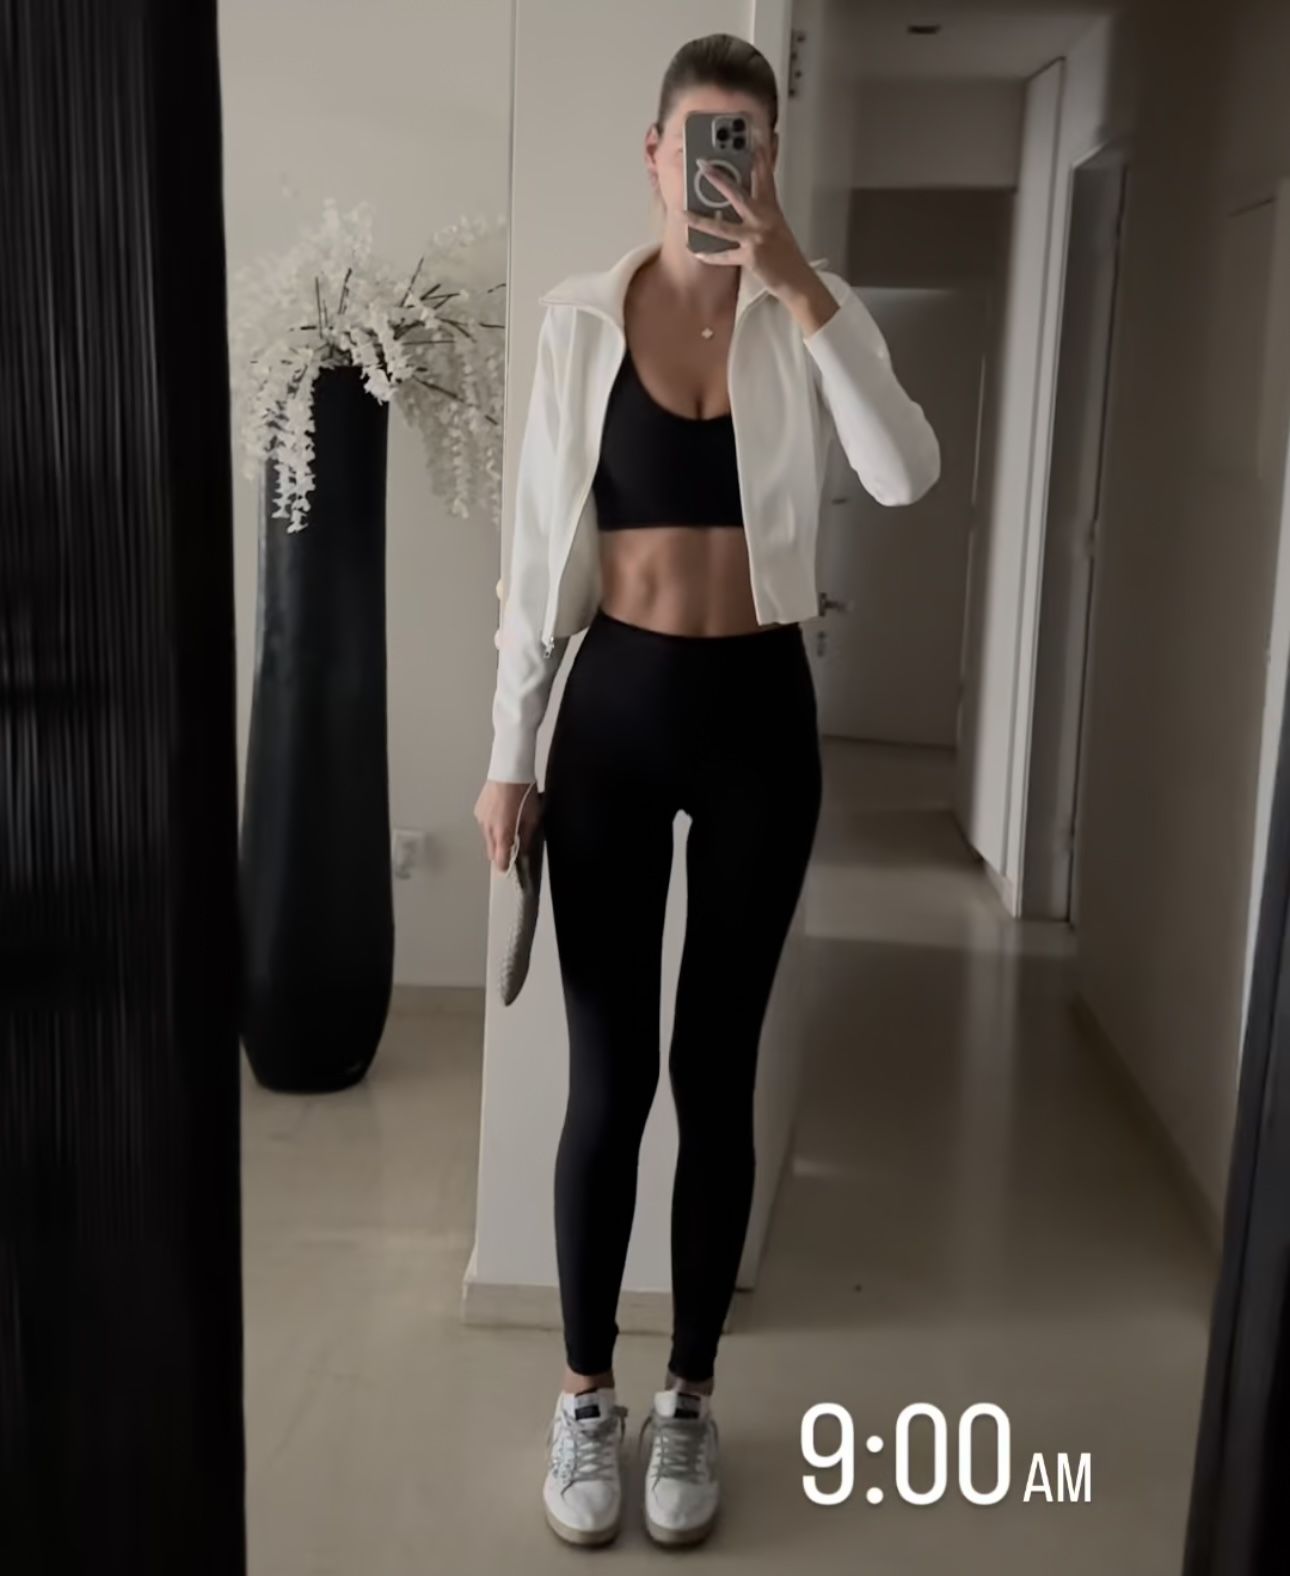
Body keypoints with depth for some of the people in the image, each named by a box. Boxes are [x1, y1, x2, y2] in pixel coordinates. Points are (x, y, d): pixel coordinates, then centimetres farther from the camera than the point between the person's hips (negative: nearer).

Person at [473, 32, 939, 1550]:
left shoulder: (811, 315, 1)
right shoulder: (582, 318, 1)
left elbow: (906, 474, -18)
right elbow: (540, 549, 2)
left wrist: (799, 286, -23)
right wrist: (510, 750, 0)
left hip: (758, 714, 0)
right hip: (616, 710, 0)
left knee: (716, 1073, 8)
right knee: (606, 1079, 5)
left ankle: (689, 1395, 27)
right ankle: (585, 1395, 25)